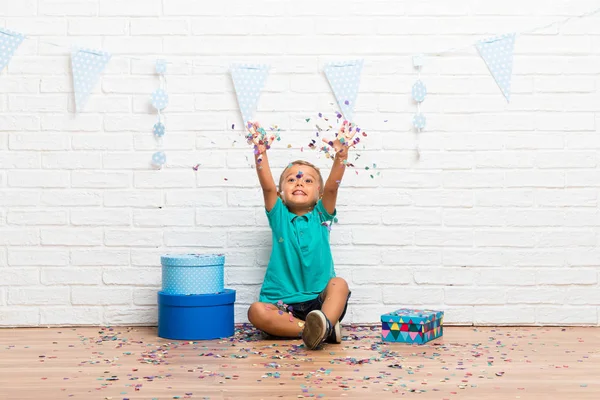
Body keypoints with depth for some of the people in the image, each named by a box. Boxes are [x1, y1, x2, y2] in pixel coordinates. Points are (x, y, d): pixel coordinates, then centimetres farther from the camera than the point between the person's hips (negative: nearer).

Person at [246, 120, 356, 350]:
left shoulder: (321, 215, 11)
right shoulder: (279, 216, 11)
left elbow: (332, 186, -6)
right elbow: (267, 187, -5)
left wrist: (341, 154, -21)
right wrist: (260, 153, -18)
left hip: (319, 301, 0)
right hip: (283, 305, 0)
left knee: (339, 285, -29)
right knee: (256, 312, -29)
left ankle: (325, 325, -55)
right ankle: (322, 330, -40)